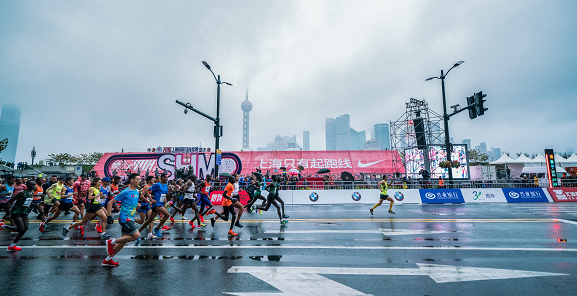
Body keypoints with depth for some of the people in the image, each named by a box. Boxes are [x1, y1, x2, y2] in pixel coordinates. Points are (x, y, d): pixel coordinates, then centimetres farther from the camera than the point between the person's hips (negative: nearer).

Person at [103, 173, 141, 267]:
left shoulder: (137, 192, 9)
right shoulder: (125, 192, -14)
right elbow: (110, 203, -10)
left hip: (130, 219, 8)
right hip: (124, 218, -8)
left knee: (123, 241, 11)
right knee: (136, 235, -17)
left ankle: (107, 260, 25)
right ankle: (111, 242, -2)